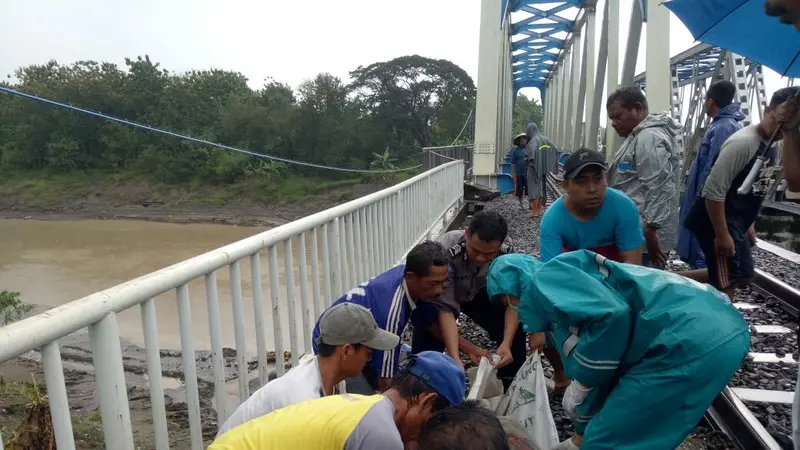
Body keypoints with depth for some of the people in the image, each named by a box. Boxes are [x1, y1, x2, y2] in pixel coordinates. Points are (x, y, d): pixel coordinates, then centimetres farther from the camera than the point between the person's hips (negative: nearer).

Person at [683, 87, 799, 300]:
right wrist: (722, 235, -22)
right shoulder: (743, 142, -20)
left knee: (743, 275, 18)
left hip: (737, 222, 10)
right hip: (716, 221, -10)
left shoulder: (777, 146, 8)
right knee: (726, 284, -4)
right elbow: (714, 191, -24)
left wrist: (748, 224, 18)